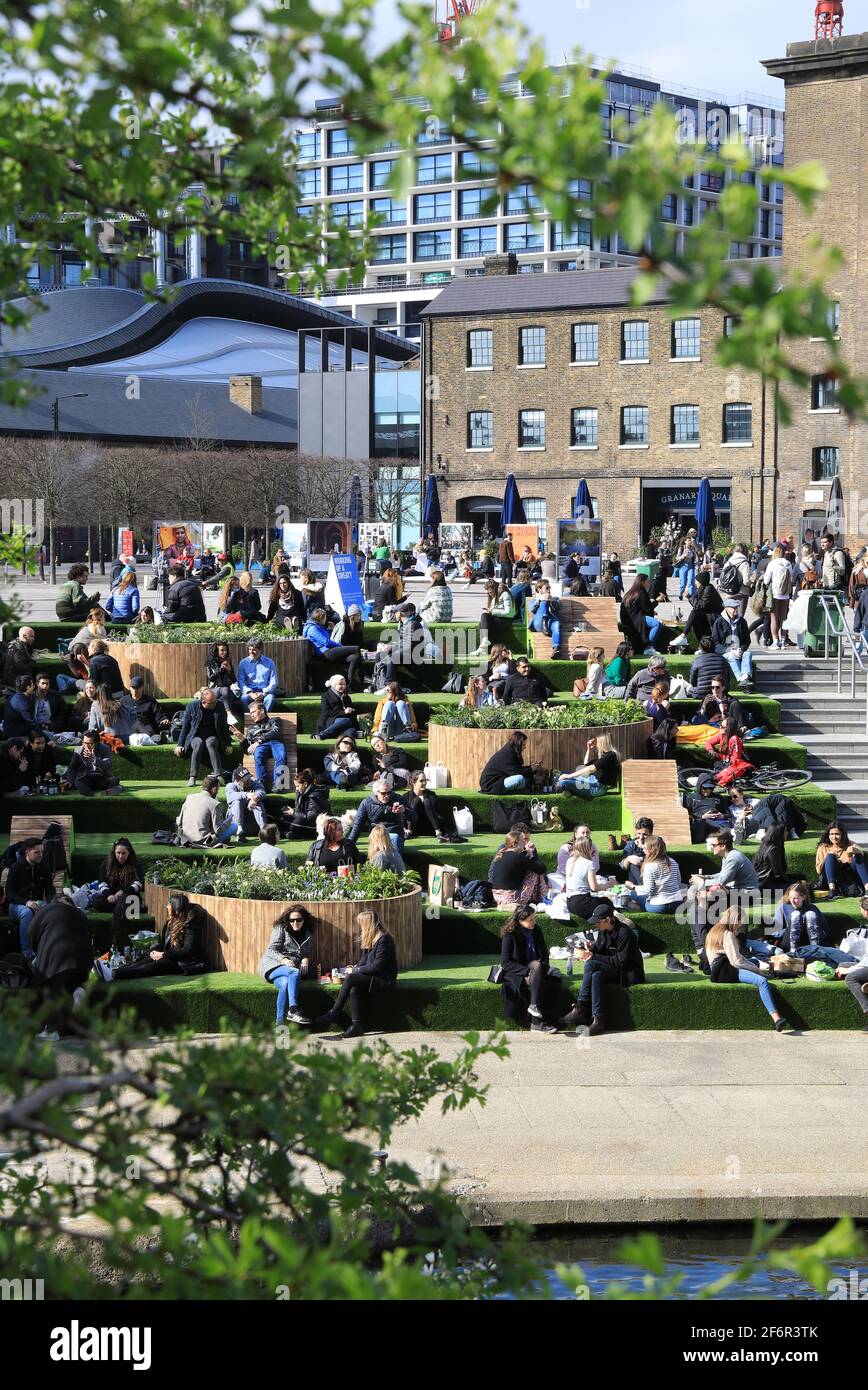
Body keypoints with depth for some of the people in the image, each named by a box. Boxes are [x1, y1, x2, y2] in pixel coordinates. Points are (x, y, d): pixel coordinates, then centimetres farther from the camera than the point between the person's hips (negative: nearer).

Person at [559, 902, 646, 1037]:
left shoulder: (625, 933, -19)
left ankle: (580, 1009, -24)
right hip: (613, 971, 7)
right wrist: (591, 949, -13)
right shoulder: (603, 931, 5)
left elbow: (621, 961, -22)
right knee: (596, 976, -28)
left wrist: (593, 957, -22)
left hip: (628, 973, -7)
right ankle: (598, 1020, -33)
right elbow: (599, 949, 13)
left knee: (591, 965, -27)